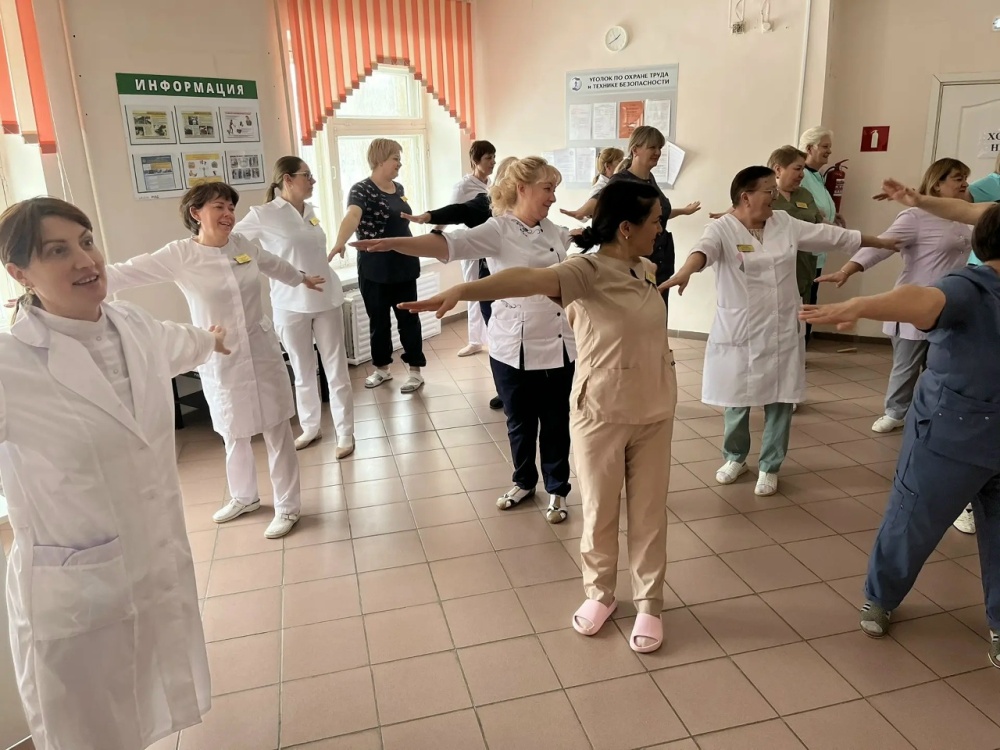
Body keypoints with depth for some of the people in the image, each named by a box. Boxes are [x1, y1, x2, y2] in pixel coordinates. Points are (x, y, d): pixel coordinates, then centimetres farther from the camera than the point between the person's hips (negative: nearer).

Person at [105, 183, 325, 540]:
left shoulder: (243, 244, 0)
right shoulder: (180, 255, -10)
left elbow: (275, 264, 21)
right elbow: (126, 273, -16)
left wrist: (302, 279, 40)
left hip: (262, 351, 2)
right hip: (220, 359, -2)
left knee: (277, 431, 6)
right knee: (234, 435, 15)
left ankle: (287, 506, 20)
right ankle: (243, 497, 39)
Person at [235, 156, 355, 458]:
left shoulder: (310, 211, 7)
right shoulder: (263, 214, -8)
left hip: (326, 299, 4)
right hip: (290, 305, -4)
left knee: (337, 368, 5)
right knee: (303, 371, 10)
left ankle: (345, 433, 14)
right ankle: (310, 428, 28)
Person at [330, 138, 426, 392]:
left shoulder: (398, 188, 7)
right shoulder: (362, 189, -14)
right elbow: (352, 216, -34)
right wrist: (339, 244, -51)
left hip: (403, 265, 4)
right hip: (374, 269, -4)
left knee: (408, 317, 6)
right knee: (378, 320, 9)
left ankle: (415, 370, 14)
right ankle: (382, 368, 25)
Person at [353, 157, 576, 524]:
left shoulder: (553, 231, 7)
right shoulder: (498, 231, -12)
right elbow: (447, 244, -27)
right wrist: (394, 243, -40)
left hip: (559, 345, 4)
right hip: (514, 348, -4)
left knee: (556, 422, 12)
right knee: (520, 422, 13)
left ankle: (557, 489, 29)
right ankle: (524, 482, 36)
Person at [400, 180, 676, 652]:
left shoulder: (646, 270, 3)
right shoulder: (587, 270, -19)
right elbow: (528, 279, -39)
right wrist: (465, 290, -54)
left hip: (654, 412, 6)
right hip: (601, 414, -5)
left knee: (649, 513, 14)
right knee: (599, 512, 12)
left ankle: (649, 603, 32)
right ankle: (599, 594, 36)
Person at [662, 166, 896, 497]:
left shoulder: (785, 224, 6)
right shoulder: (722, 229, -11)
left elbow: (832, 235, 16)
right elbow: (705, 247, -33)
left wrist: (879, 242, 25)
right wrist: (685, 272, -55)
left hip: (781, 332, 4)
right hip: (740, 332, -4)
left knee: (780, 401, 8)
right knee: (738, 401, 8)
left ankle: (769, 467, 25)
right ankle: (735, 458, 33)